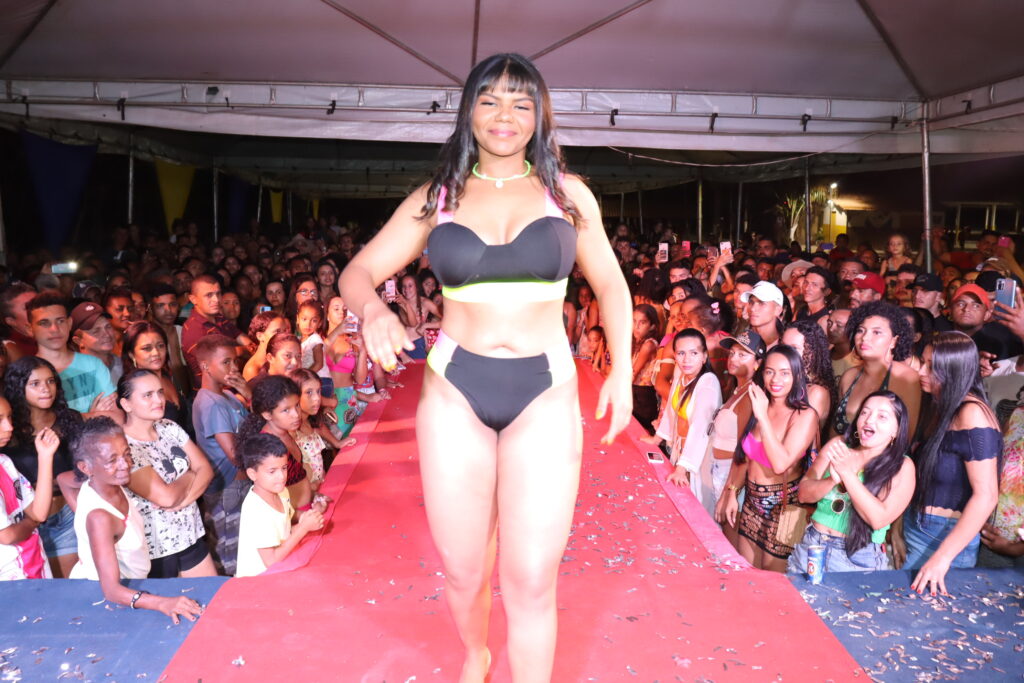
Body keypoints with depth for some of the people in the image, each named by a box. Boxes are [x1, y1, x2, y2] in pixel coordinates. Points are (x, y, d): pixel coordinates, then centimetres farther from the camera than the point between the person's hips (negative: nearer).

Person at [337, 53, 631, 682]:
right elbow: (358, 272, 5)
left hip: (544, 395, -1)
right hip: (453, 393, 1)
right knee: (462, 572, 12)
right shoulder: (436, 198, 6)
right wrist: (374, 310, -19)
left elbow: (610, 284, 14)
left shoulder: (568, 193, 6)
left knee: (532, 581, -4)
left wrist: (622, 371, 5)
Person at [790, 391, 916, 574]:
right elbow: (804, 494, 0)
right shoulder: (838, 445, 2)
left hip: (859, 558, -3)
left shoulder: (902, 466, -6)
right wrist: (831, 480, -19)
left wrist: (847, 473, -23)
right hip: (812, 546, 3)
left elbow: (879, 519, -17)